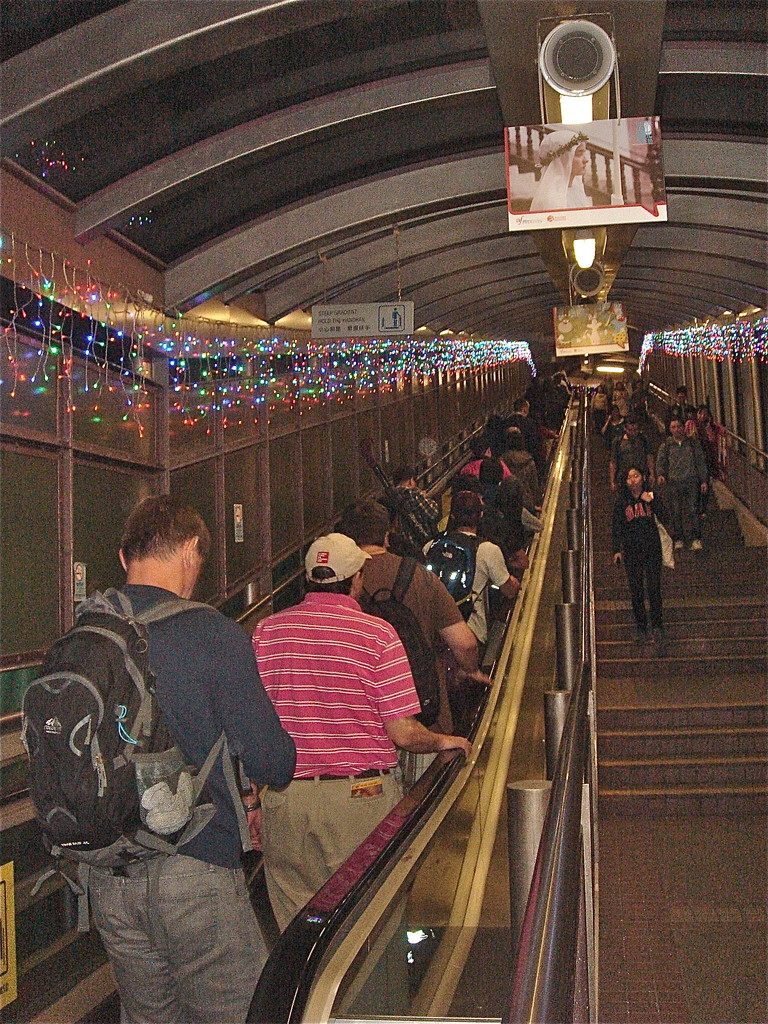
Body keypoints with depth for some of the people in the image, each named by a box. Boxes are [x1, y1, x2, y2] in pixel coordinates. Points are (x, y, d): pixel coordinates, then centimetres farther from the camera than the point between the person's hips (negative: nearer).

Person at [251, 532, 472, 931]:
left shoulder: (267, 630, 0)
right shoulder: (377, 633, -8)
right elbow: (403, 733, -11)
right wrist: (444, 742, 9)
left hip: (285, 797, 3)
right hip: (363, 794, -3)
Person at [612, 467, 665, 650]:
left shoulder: (651, 496, 6)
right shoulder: (622, 501, 6)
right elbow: (617, 527, 7)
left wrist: (651, 502, -16)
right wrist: (617, 550, 0)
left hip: (652, 547, -1)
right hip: (631, 550, 1)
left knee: (654, 587, -8)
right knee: (636, 590, 1)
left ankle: (657, 626, -5)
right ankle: (641, 629, 8)